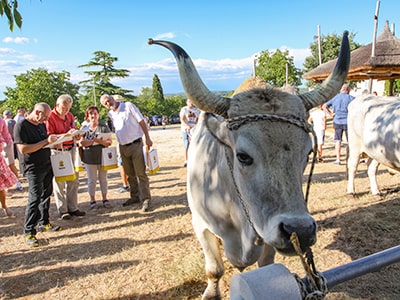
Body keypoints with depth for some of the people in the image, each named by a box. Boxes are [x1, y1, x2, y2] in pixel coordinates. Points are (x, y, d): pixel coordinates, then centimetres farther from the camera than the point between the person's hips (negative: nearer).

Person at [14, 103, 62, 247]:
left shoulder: (41, 124, 10)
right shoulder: (21, 126, -15)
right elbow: (23, 149, -23)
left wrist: (53, 139, 4)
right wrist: (45, 141, -25)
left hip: (47, 165, 8)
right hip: (34, 168, -8)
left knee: (46, 194, 14)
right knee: (35, 198, -8)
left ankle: (44, 222, 29)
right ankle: (29, 232, 2)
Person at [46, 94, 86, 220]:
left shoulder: (70, 115, 10)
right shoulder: (50, 117, -11)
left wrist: (76, 135, -4)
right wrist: (66, 134, -27)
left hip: (70, 150, 6)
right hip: (57, 152, -6)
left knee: (73, 180, 9)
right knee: (59, 182, 2)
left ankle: (72, 208, 20)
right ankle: (62, 210, 13)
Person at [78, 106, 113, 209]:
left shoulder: (104, 127, -1)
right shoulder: (84, 129, 7)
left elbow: (109, 142, -6)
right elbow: (81, 143, 1)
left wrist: (100, 141, -25)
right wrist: (94, 140, -16)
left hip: (102, 157, -1)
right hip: (89, 158, 1)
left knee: (103, 178, 9)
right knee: (92, 179, 8)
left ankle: (105, 199, 21)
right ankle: (92, 200, 19)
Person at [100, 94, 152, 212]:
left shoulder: (129, 106, -6)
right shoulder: (110, 114, 10)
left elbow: (141, 121, -8)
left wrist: (147, 138, -13)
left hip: (135, 144, -6)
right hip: (122, 147, 6)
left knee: (141, 173, -6)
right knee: (130, 174, 13)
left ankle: (146, 199, 1)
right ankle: (135, 196, 26)